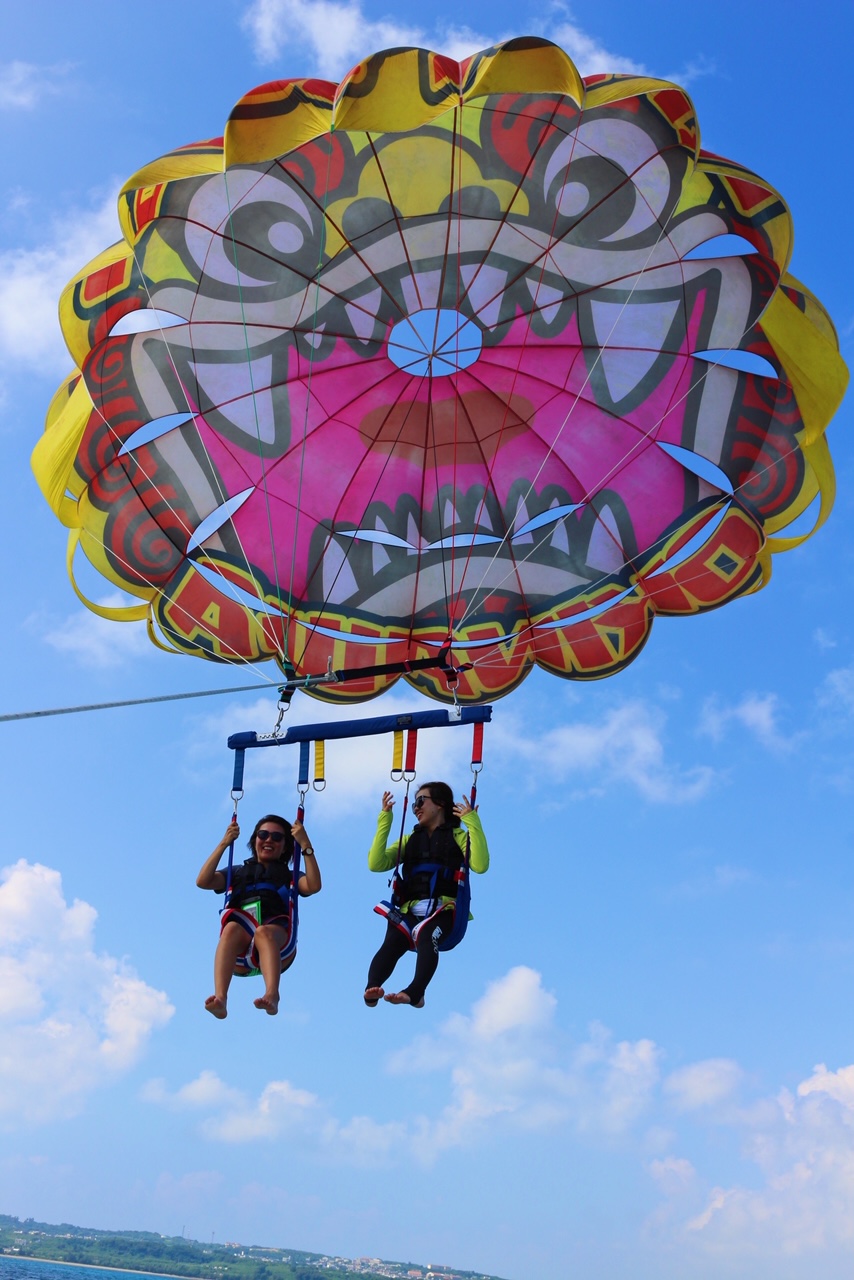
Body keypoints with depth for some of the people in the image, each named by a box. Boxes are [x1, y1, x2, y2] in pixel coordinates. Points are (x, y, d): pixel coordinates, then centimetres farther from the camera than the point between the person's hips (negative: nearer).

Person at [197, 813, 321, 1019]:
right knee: (232, 928, -35)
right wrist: (224, 843, 11)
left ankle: (272, 996, -63)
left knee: (264, 932, -37)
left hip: (277, 941, -1)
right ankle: (220, 998, -57)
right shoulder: (237, 872, 32)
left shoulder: (290, 876, 29)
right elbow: (202, 882, 13)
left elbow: (314, 886, 5)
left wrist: (305, 844, 2)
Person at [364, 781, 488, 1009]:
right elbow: (376, 864, 12)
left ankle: (414, 993, -60)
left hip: (443, 909, -3)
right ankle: (371, 991, -54)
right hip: (409, 910, 3)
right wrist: (384, 821, 10)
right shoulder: (410, 839, 28)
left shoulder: (458, 836, 16)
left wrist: (473, 823, -9)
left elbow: (480, 865, -5)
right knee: (391, 943, -30)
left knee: (426, 936, -37)